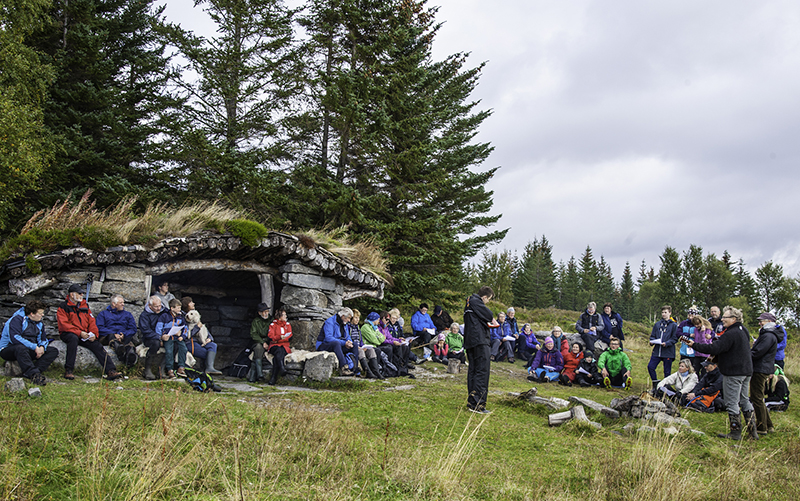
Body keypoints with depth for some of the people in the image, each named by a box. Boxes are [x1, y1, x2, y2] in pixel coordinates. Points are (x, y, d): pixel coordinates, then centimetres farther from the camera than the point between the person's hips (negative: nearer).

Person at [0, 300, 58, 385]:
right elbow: (15, 338, -27)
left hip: (29, 350, 8)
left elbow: (43, 339, 15)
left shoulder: (39, 323, 12)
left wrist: (42, 347, -12)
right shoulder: (17, 319, -14)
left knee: (53, 351, -10)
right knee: (20, 348, -43)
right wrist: (35, 347, -29)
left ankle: (28, 372, -31)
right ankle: (34, 375, -49)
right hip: (9, 349, -8)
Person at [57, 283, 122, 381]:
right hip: (68, 334, -5)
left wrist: (93, 333, -6)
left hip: (85, 335, 5)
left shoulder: (85, 306, 18)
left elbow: (92, 321, 14)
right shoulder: (63, 307, 1)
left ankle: (111, 371, -27)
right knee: (73, 338, -38)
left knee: (97, 346, -19)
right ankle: (68, 370, -33)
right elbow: (64, 325, -10)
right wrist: (79, 333, -21)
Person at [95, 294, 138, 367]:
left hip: (124, 337, 0)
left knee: (130, 339, -35)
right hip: (107, 337, 0)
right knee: (111, 335, -37)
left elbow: (133, 329, 13)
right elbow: (99, 328, 3)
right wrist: (114, 334, -14)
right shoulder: (103, 314, 21)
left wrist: (124, 334, -10)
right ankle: (118, 348, -71)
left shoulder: (127, 314, 28)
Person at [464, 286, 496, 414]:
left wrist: (488, 322, 10)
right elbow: (488, 314, -14)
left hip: (470, 341, 10)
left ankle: (471, 402, 17)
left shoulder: (469, 302, 23)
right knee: (482, 371, -10)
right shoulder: (475, 301, -8)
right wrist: (491, 320, 7)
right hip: (479, 341, -10)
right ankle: (477, 404, -13)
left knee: (473, 370, 13)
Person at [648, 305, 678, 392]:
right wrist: (652, 341, -4)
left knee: (667, 371, 4)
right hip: (657, 351, 4)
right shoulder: (657, 324, 10)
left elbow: (675, 339, -5)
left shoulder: (673, 325, -1)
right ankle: (655, 385, 12)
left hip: (668, 352, -4)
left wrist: (666, 343, -19)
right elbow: (653, 335, 16)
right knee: (650, 367, -4)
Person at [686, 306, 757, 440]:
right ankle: (752, 431, 18)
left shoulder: (731, 334, -20)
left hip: (733, 373, -10)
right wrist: (716, 359, 16)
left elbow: (714, 349, -26)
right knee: (744, 400, 16)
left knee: (732, 403, -1)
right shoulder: (743, 331, 11)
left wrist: (694, 345, -20)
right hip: (746, 371, 10)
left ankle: (735, 432, 4)